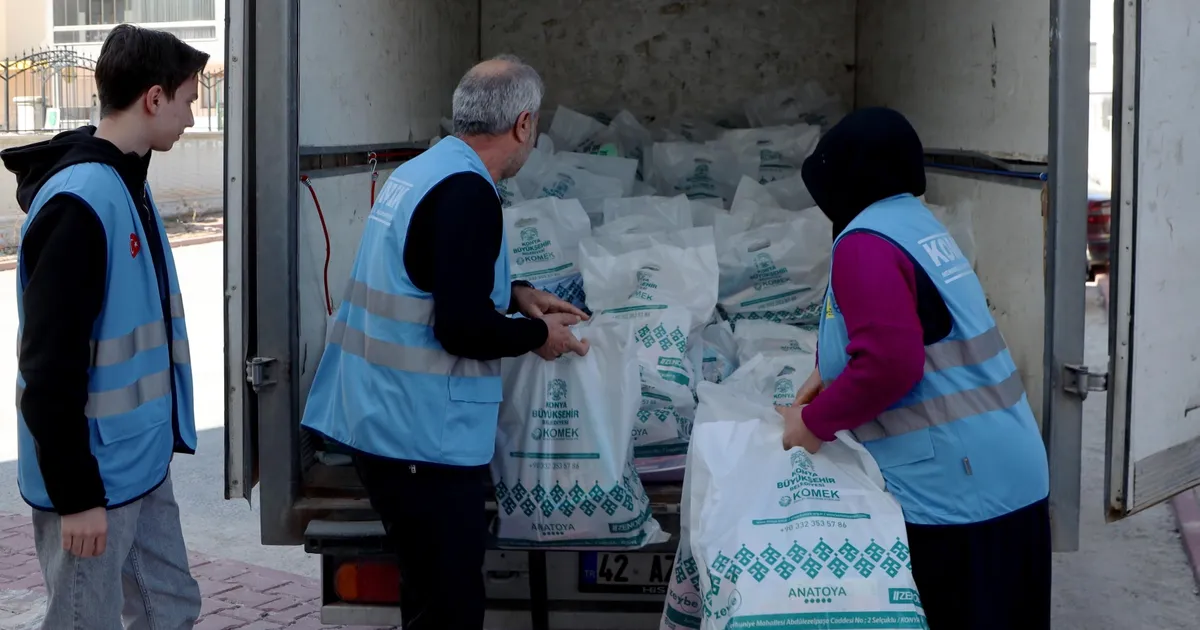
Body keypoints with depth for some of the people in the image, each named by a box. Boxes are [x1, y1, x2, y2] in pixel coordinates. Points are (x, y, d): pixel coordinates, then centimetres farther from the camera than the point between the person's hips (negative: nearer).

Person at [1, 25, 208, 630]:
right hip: (96, 473, -9)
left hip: (141, 462, 9)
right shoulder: (79, 203, -22)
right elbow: (50, 364, -23)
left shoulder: (128, 185, 8)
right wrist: (76, 494, -20)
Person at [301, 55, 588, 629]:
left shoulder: (421, 170, 11)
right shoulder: (468, 194, -19)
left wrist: (515, 294, 18)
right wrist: (539, 334, -5)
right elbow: (463, 330, -22)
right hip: (422, 439, -10)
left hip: (379, 419, 10)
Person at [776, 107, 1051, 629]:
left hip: (953, 488, -9)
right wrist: (829, 373, 23)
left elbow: (889, 364, -25)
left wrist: (816, 421, -12)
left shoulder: (864, 244, -16)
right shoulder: (917, 221, 13)